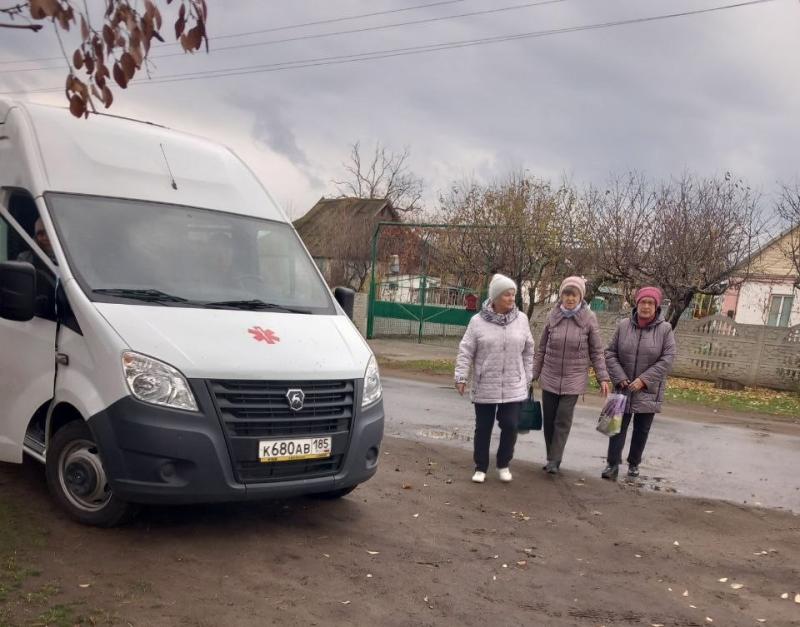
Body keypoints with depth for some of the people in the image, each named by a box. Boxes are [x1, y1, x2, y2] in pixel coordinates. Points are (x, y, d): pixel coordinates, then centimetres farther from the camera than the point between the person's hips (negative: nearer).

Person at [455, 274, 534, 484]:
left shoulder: (521, 319, 1)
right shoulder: (478, 321, -7)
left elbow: (528, 351, 9)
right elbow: (466, 352, -5)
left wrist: (527, 377, 10)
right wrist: (461, 377, -11)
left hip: (513, 387, 2)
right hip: (485, 387, -1)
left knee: (510, 426, 0)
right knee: (483, 428, 8)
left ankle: (503, 464, 23)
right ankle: (480, 467, 24)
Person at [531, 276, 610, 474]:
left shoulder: (589, 318, -6)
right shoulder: (553, 316, -1)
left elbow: (596, 352, -1)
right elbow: (541, 349, 7)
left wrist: (603, 378, -8)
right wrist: (533, 374, 7)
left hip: (573, 380, -3)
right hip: (549, 378, 3)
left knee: (563, 421, -5)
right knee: (548, 420, 7)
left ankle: (554, 461, 5)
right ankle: (551, 458, 21)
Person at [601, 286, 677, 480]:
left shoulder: (665, 329, -8)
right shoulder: (623, 325, -3)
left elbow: (667, 360, -11)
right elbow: (610, 353, 1)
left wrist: (644, 380, -16)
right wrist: (621, 379, -10)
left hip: (648, 391, -1)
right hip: (624, 388, 1)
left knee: (642, 430, 12)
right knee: (618, 426, 0)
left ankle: (634, 463, 27)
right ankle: (613, 464, 4)